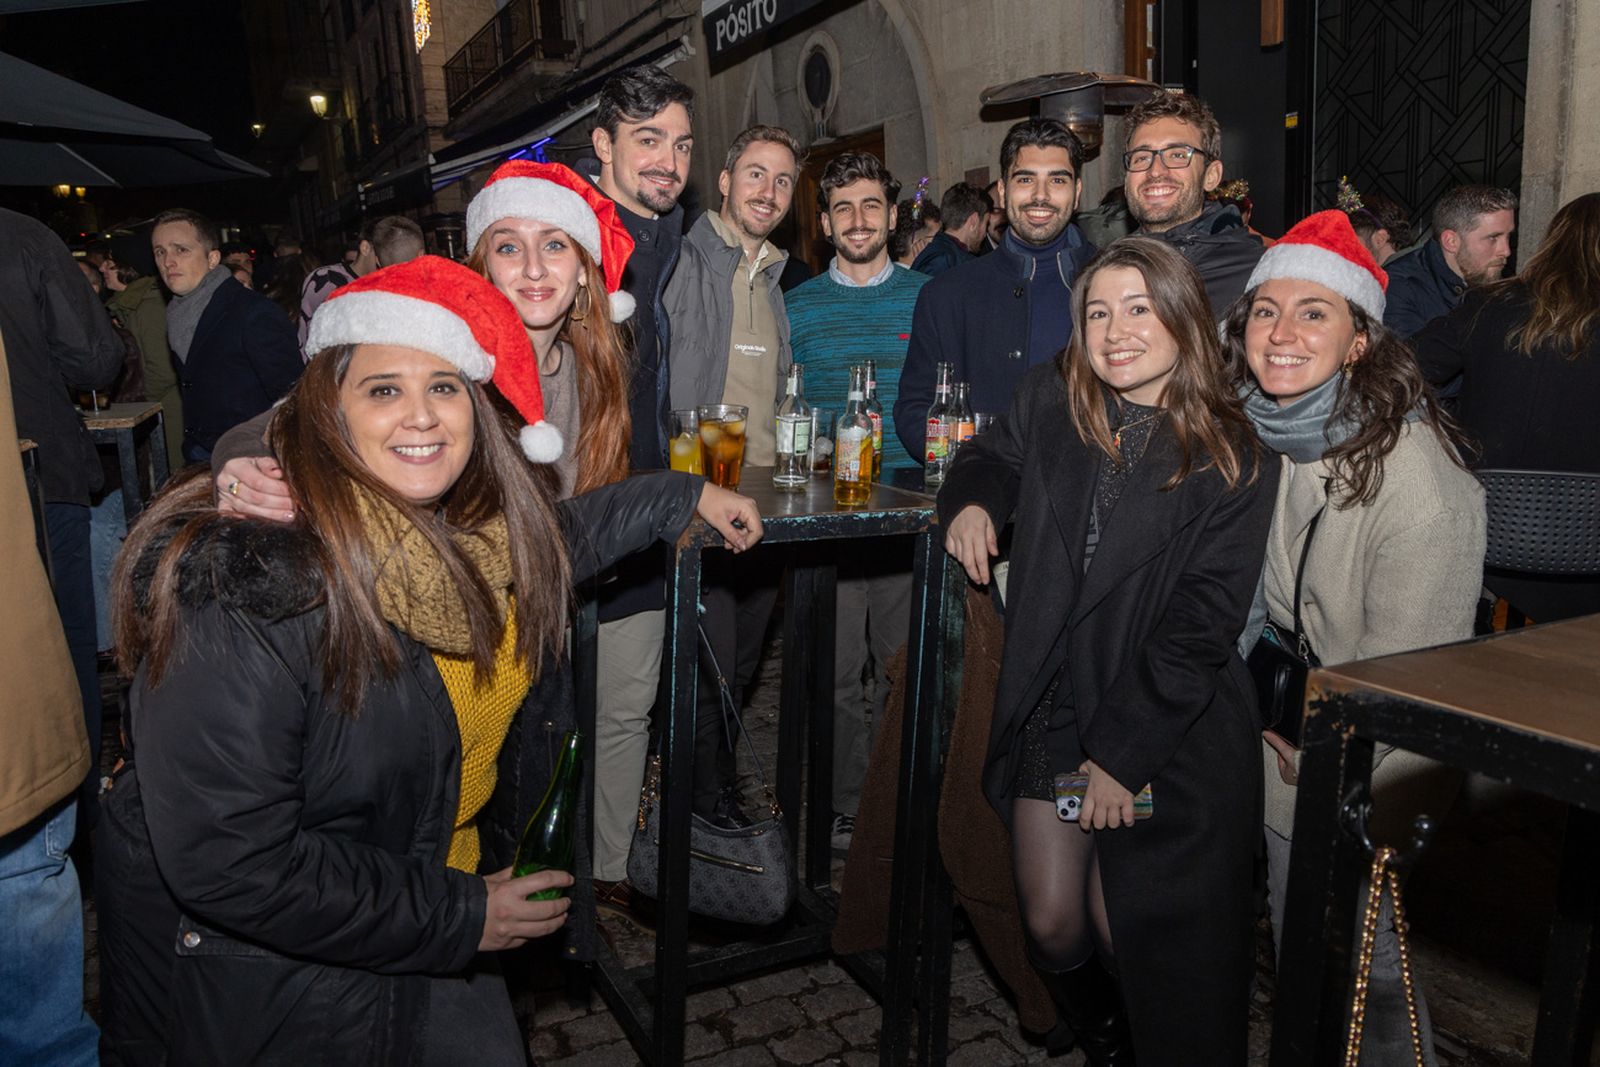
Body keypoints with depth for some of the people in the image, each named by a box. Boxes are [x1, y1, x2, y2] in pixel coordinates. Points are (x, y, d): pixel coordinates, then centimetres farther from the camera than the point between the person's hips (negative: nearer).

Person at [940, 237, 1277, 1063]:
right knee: (1051, 924, 4)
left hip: (1171, 728, -3)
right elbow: (993, 455, 23)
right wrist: (973, 499, -1)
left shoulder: (1234, 460, -8)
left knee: (1132, 932, 2)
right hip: (1055, 707, 3)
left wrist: (1122, 752, -14)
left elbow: (1202, 626, -11)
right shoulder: (1049, 400, 2)